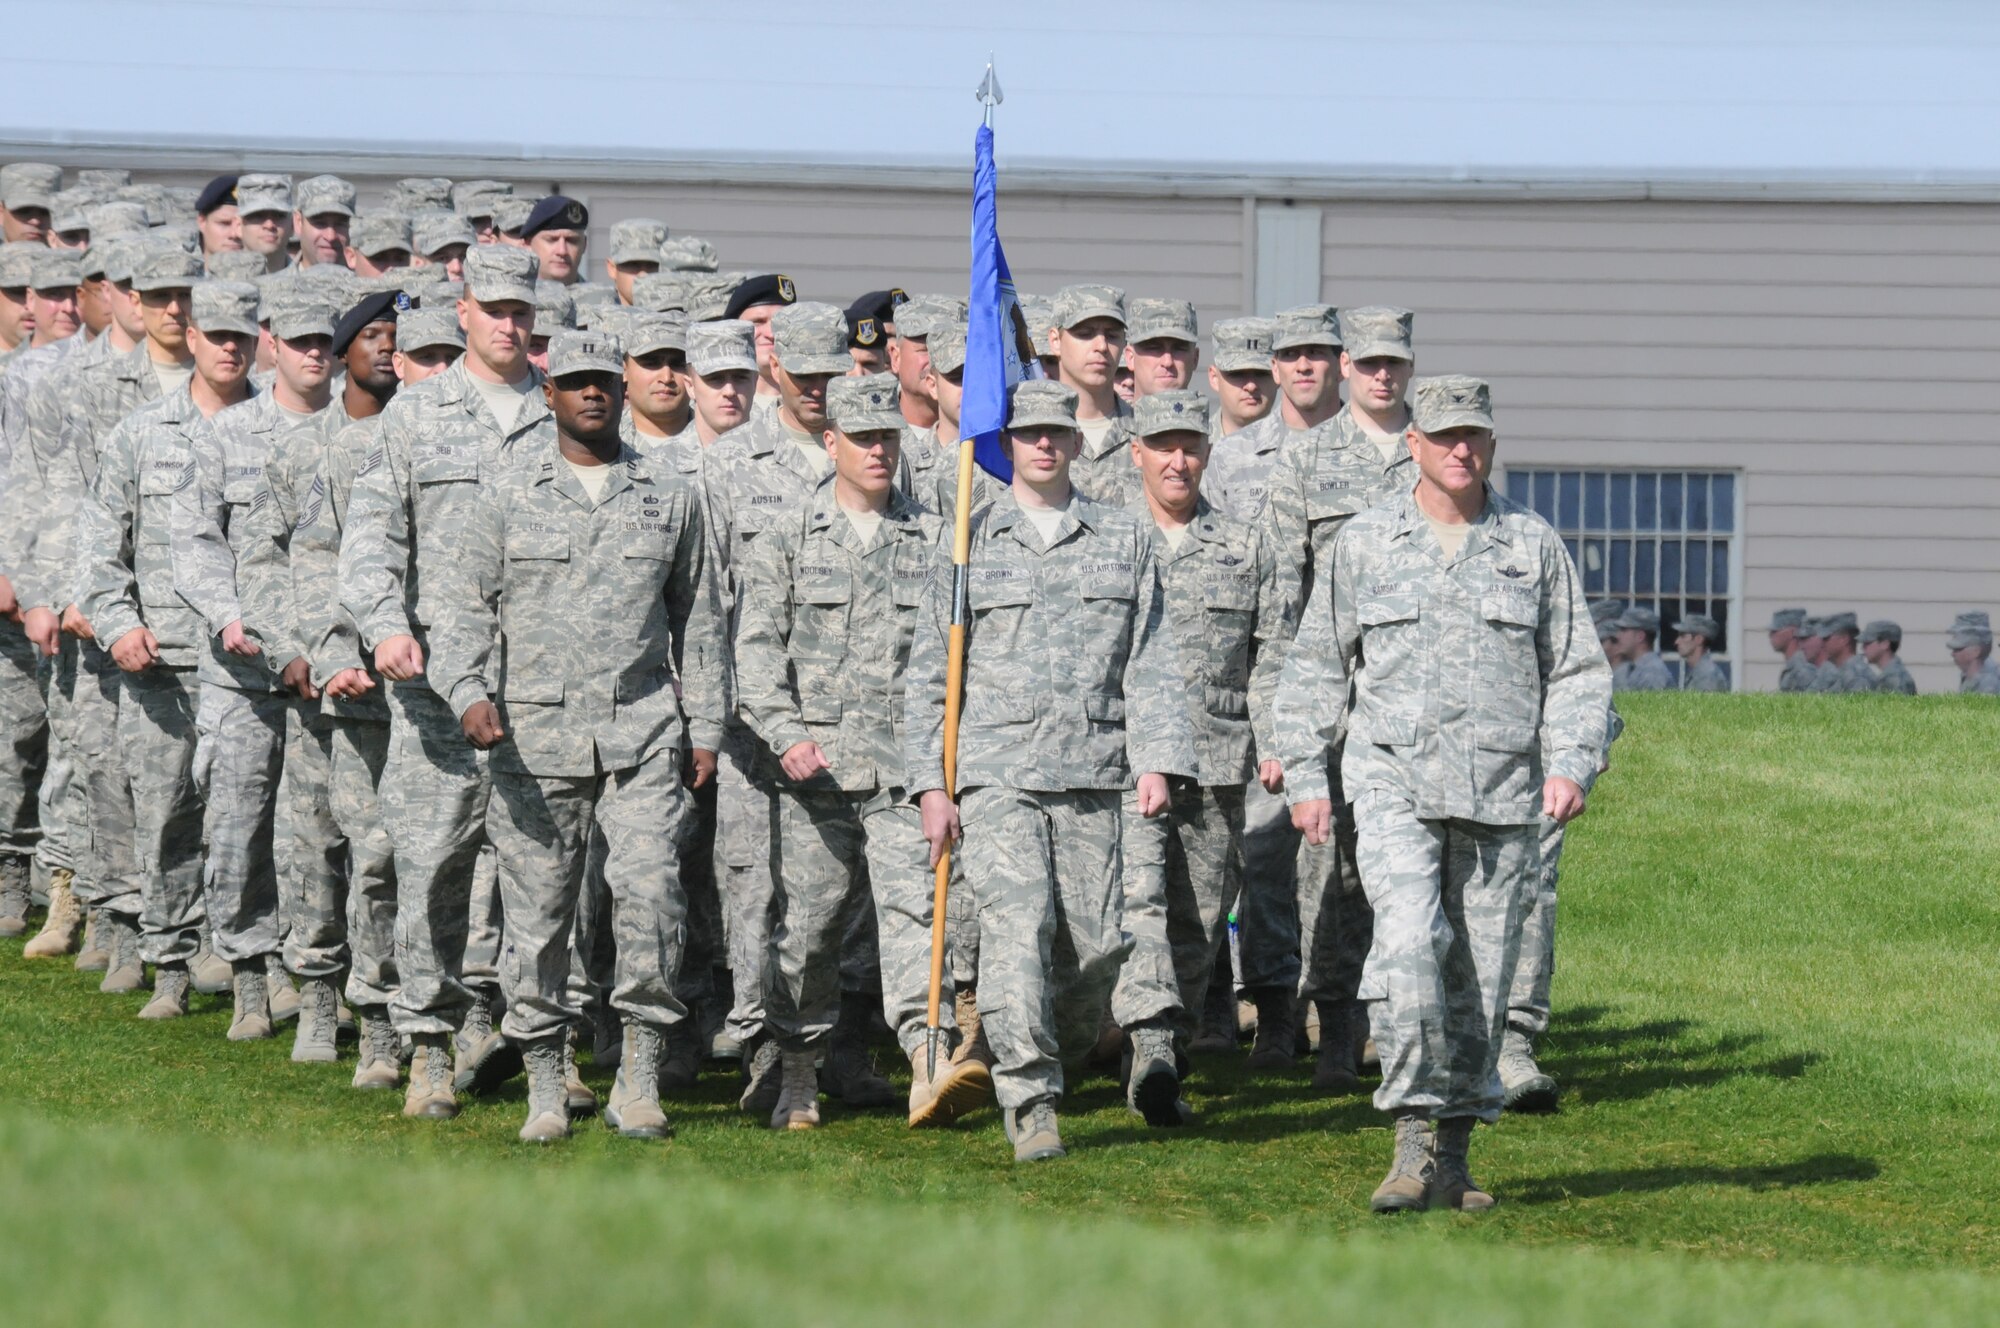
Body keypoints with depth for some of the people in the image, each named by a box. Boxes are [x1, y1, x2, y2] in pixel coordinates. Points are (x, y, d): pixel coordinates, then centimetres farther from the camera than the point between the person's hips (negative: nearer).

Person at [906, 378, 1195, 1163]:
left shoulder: (1125, 541, 13)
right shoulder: (968, 545, 9)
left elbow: (1150, 662, 11)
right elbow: (928, 673, 9)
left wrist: (1156, 761, -1)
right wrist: (930, 783, 2)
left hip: (1092, 774, 2)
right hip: (996, 772, -2)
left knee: (1095, 943, -1)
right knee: (1016, 924, -16)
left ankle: (1049, 1061, 26)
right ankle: (1030, 1102, -16)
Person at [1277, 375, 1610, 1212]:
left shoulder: (1534, 546, 9)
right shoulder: (1364, 544, 8)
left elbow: (1577, 670, 12)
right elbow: (1317, 666, 14)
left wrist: (1571, 765, -3)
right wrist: (1305, 775, 8)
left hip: (1501, 795, 2)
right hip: (1395, 784, -2)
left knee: (1481, 974, 3)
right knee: (1408, 942, -21)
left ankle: (1453, 1156, 13)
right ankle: (1413, 1140, -19)